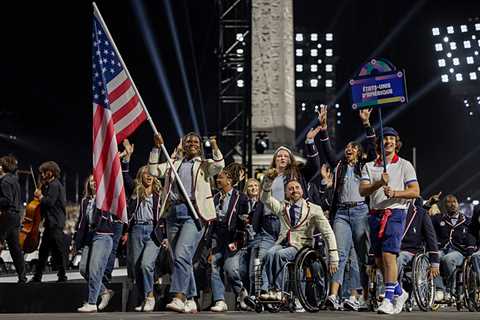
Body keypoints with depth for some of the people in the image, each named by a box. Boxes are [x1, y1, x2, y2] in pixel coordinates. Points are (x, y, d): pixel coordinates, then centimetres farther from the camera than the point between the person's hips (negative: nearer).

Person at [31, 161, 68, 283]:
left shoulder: (54, 185, -12)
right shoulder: (53, 185, 19)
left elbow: (50, 202, -21)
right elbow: (48, 201, 15)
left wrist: (40, 196, -6)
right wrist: (41, 189, 8)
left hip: (55, 223, -11)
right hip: (52, 223, 11)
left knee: (58, 250, -5)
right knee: (43, 250, 14)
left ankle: (62, 276, 0)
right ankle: (37, 277, 20)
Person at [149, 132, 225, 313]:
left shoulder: (204, 165, 12)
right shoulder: (174, 164, 22)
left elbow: (219, 166, -8)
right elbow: (153, 170, 13)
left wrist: (214, 147, -20)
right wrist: (157, 148, 6)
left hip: (193, 213, -5)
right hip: (173, 213, 5)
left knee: (181, 255, -20)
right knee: (181, 259, 6)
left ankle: (179, 298, -23)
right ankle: (190, 301, 12)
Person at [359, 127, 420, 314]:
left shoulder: (404, 165, 6)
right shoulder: (369, 167, 13)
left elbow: (415, 191, -2)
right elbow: (362, 190, -1)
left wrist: (394, 193, -18)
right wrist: (379, 183, -20)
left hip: (395, 213, -4)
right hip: (375, 214, 4)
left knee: (388, 255, -16)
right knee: (379, 260, 9)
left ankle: (388, 299, -12)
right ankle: (399, 292, 29)